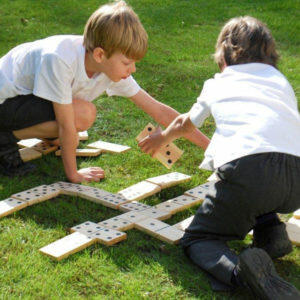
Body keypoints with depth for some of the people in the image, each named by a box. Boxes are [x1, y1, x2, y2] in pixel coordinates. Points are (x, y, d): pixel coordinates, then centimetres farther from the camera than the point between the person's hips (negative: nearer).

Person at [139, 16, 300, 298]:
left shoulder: (216, 84, 28)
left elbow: (185, 124, 46)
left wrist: (162, 138, 69)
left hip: (245, 167, -4)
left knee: (196, 239, 12)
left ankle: (238, 269, -19)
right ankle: (270, 230, 15)